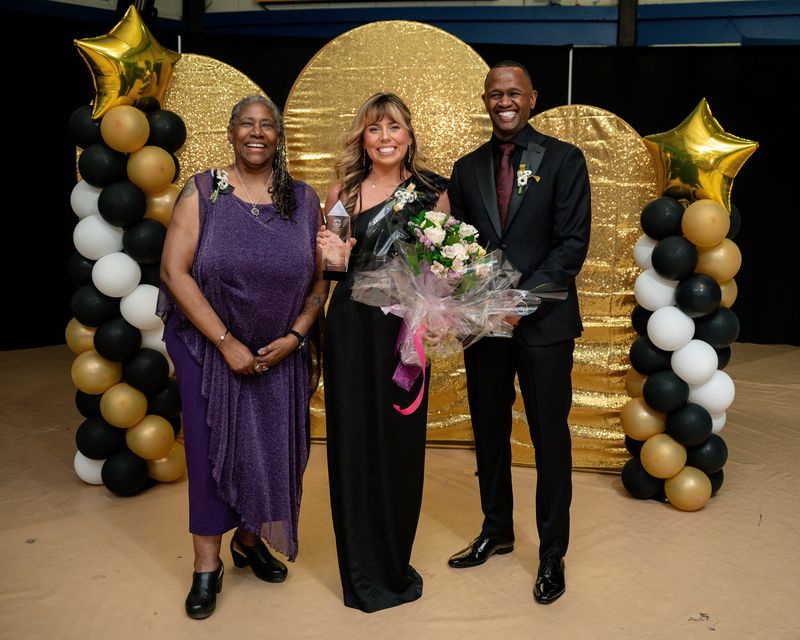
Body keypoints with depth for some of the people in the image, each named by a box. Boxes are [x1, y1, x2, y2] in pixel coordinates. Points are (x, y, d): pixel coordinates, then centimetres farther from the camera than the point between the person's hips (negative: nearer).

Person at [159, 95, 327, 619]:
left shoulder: (304, 200, 2)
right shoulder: (203, 192, -6)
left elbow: (320, 278, 4)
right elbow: (175, 271, -12)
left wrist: (295, 335, -10)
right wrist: (227, 342, -16)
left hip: (280, 351, 3)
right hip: (208, 345, -2)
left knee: (270, 448, 9)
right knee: (211, 448, 1)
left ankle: (249, 541, 33)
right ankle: (207, 567, 17)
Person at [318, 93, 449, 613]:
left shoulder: (432, 191, 3)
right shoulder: (344, 191, 3)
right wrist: (333, 256, -12)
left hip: (404, 329, 0)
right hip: (351, 329, 0)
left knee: (400, 441, 8)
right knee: (354, 440, 6)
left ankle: (393, 563, 30)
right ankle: (364, 572, 24)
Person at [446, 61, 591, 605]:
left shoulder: (563, 160, -2)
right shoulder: (467, 168, 11)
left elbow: (573, 243, -9)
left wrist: (523, 299, -18)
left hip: (543, 321, -4)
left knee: (550, 437, 5)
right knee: (489, 431, 15)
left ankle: (553, 553, 20)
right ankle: (496, 531, 34)